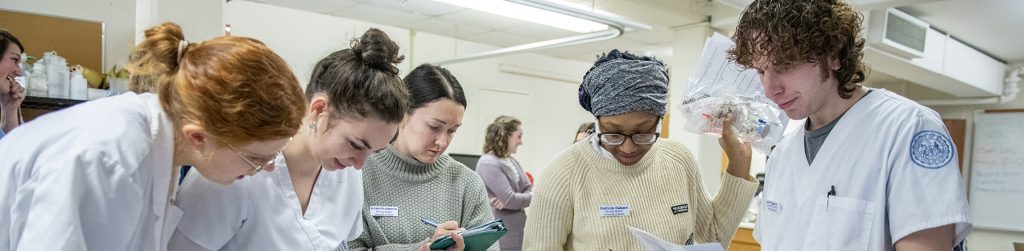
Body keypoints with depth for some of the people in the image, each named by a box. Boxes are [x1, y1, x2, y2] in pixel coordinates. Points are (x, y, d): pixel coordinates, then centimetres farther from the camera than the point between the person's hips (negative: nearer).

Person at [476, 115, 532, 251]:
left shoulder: (513, 162, 10)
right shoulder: (488, 163, -17)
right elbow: (511, 200, -22)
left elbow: (529, 190, 5)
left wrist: (507, 201, -15)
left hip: (519, 232, 8)